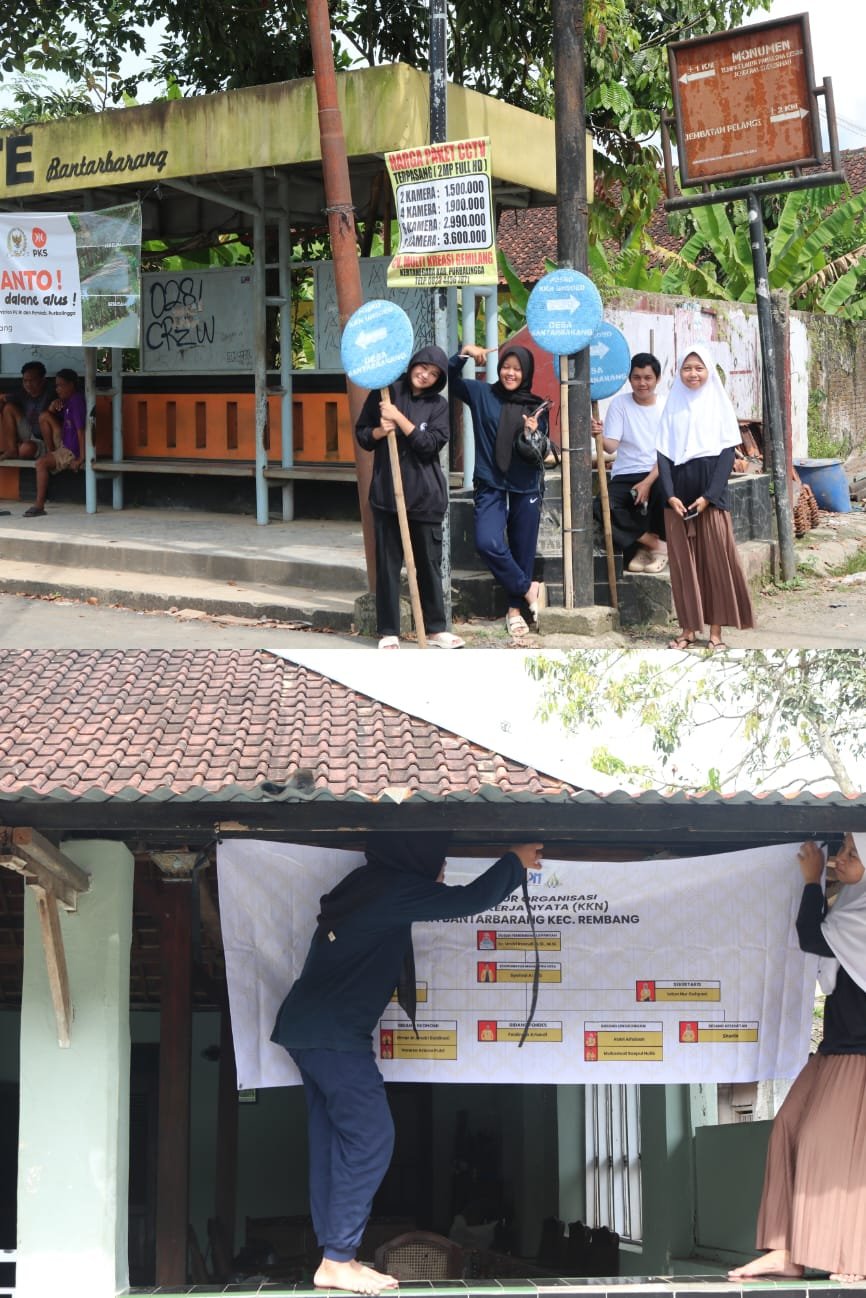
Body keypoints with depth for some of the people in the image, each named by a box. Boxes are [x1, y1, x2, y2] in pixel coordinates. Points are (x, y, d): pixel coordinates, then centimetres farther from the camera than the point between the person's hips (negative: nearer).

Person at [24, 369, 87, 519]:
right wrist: (53, 406, -3)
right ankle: (50, 451, 8)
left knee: (41, 463, -22)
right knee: (45, 416, 3)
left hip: (72, 450, -9)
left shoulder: (76, 402, -19)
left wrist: (81, 458, -25)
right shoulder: (66, 401, 10)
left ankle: (39, 505, -18)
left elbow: (81, 430, -23)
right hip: (63, 443, 9)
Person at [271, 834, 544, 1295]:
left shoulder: (370, 885, 14)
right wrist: (515, 860, 5)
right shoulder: (393, 888, -14)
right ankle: (338, 1259, -8)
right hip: (335, 1033, -10)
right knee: (370, 1137, -8)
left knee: (333, 1139, 8)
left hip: (308, 1028, 10)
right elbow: (472, 900, -11)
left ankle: (333, 1257, 7)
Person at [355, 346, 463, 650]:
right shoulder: (385, 393, 4)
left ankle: (436, 629, 17)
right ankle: (388, 632, 9)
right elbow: (362, 433, 9)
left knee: (430, 564, 7)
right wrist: (380, 431, -11)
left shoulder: (438, 405, 3)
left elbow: (431, 444, -10)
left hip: (425, 496, 0)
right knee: (387, 564, 2)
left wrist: (399, 418, -14)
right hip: (387, 492, 0)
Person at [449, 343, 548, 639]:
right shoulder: (482, 394, 1)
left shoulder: (536, 407, 3)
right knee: (488, 543, -20)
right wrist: (464, 353, -20)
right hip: (491, 485, -1)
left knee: (523, 550, 7)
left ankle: (515, 609, 24)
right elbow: (451, 378, -5)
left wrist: (533, 435, -18)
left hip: (526, 487, 1)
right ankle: (528, 589, 0)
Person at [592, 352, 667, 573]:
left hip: (657, 474, -1)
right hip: (625, 476, 1)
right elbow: (612, 446, -6)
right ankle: (654, 544, -11)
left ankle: (640, 546, -9)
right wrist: (599, 436, -30)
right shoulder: (620, 403, 3)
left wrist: (648, 482, -17)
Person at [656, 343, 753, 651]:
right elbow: (664, 454, 4)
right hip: (678, 492, 2)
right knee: (683, 561, 3)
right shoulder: (672, 406, 7)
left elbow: (727, 453, -4)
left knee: (715, 559, -2)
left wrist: (709, 496, -12)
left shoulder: (719, 403, 2)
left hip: (711, 492, -2)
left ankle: (716, 631, 3)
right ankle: (688, 628, 10)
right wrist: (670, 495, -9)